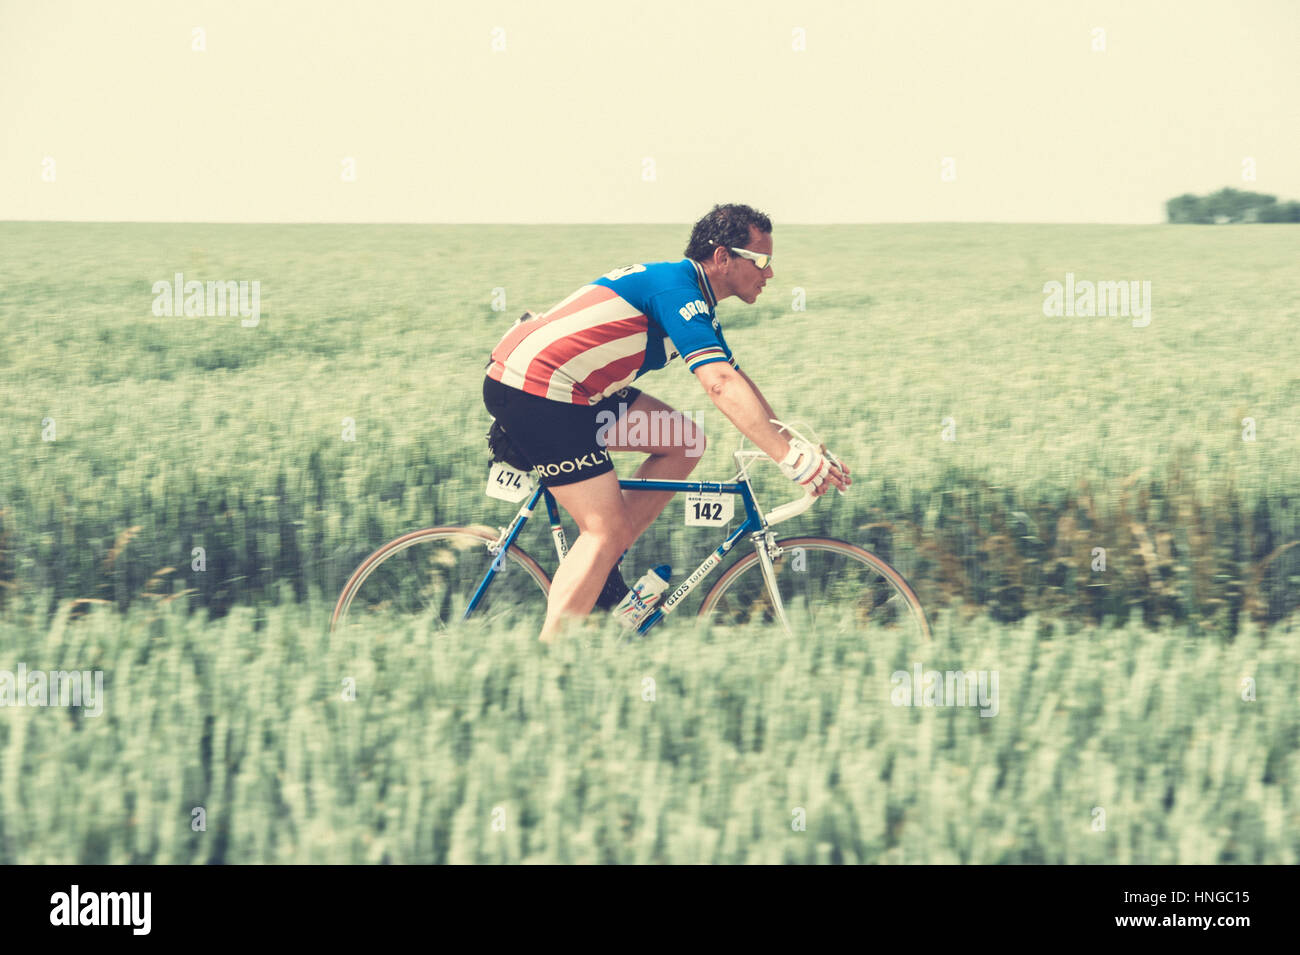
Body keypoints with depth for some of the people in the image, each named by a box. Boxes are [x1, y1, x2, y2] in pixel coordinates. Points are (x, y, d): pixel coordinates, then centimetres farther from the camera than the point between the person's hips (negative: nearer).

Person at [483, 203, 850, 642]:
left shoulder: (696, 306, 14)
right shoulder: (677, 288, -18)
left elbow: (735, 378, 21)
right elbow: (720, 384, -28)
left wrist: (796, 442, 13)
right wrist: (793, 458, -32)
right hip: (533, 388, -10)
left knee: (685, 442, 9)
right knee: (607, 530, -12)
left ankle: (600, 566, 10)